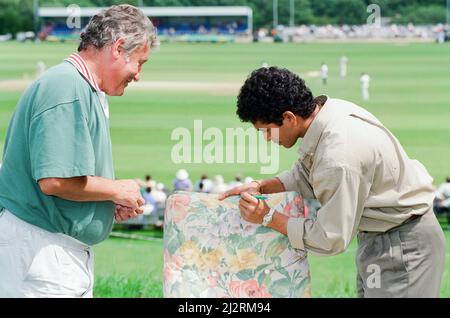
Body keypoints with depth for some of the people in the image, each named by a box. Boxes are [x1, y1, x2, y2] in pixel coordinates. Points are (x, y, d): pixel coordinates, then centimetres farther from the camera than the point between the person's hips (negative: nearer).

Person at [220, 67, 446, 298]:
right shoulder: (329, 109, -7)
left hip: (402, 245, -10)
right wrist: (260, 187, -1)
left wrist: (268, 218, -16)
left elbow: (330, 239, -23)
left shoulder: (338, 157, -34)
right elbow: (305, 175, 12)